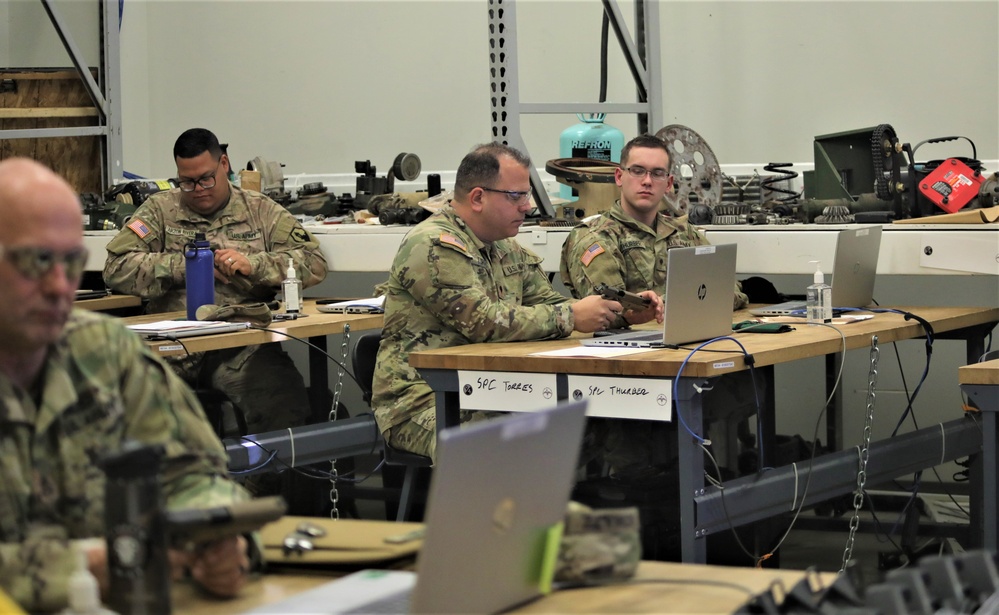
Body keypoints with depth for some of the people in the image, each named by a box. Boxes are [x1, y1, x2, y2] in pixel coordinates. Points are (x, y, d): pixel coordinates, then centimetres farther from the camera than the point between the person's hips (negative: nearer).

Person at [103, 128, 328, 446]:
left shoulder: (260, 211, 17)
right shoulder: (159, 210, 16)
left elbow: (314, 263, 8)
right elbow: (116, 268, 5)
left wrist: (253, 265, -6)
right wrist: (183, 265, -5)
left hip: (243, 345, 0)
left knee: (285, 398, -30)